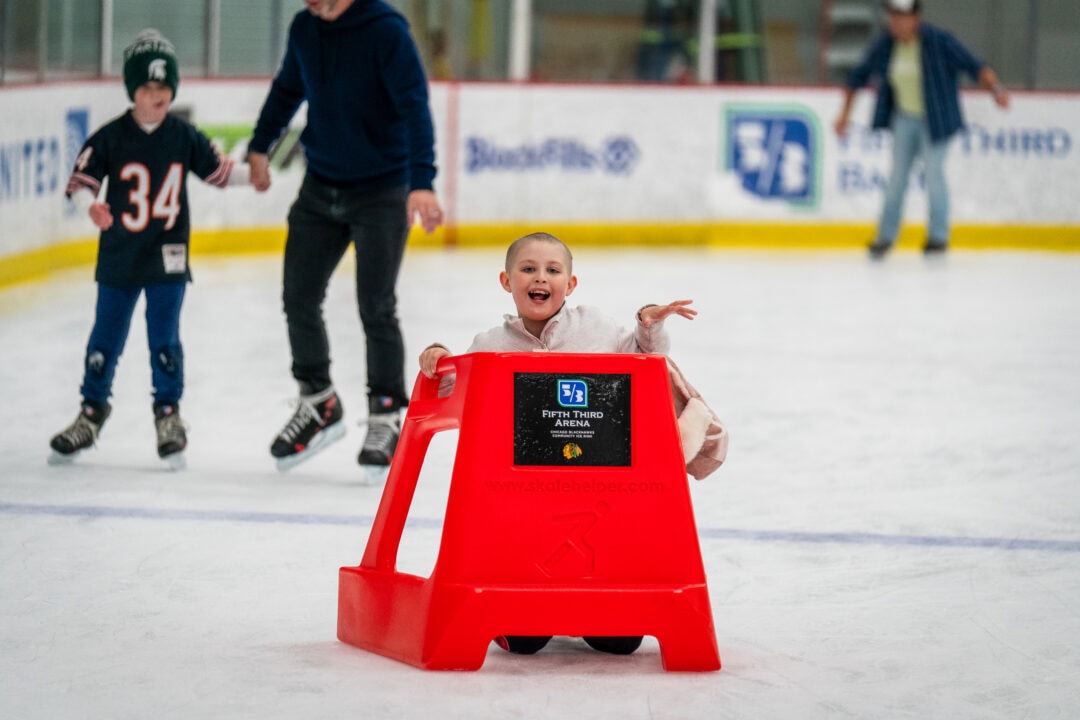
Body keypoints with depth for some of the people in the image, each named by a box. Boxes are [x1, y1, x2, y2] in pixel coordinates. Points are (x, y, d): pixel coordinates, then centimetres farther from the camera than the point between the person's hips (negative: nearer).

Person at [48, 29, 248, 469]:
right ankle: (92, 413, 24)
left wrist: (250, 174, -3)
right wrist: (91, 205, -30)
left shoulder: (184, 137, -1)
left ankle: (168, 414, 11)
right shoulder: (110, 138, -8)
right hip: (119, 256, 0)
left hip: (167, 258, 0)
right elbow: (81, 180, -11)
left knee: (164, 339, -3)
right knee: (106, 339, 8)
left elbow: (216, 169, 11)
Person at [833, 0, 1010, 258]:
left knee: (933, 171, -6)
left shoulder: (939, 41, -17)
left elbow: (974, 66, -18)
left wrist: (996, 88, -35)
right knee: (898, 174, 4)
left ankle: (938, 237, 8)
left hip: (935, 118, -4)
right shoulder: (885, 45, -5)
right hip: (904, 118, 4)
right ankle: (886, 236, 13)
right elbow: (858, 77, 8)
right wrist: (844, 115, 10)